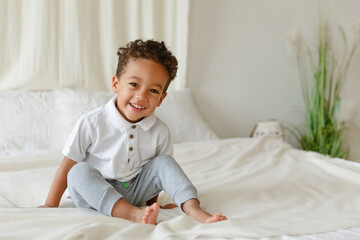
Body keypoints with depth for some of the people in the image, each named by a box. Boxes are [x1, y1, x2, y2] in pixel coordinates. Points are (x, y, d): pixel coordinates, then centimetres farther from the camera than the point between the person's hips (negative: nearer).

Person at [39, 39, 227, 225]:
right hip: (96, 195, -2)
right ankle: (134, 214, -46)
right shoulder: (91, 124, -19)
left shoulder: (160, 131, -9)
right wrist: (51, 205, -8)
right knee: (80, 172, -32)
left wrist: (152, 201, 3)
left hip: (134, 192, 3)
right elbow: (67, 166, -12)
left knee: (165, 162, -15)